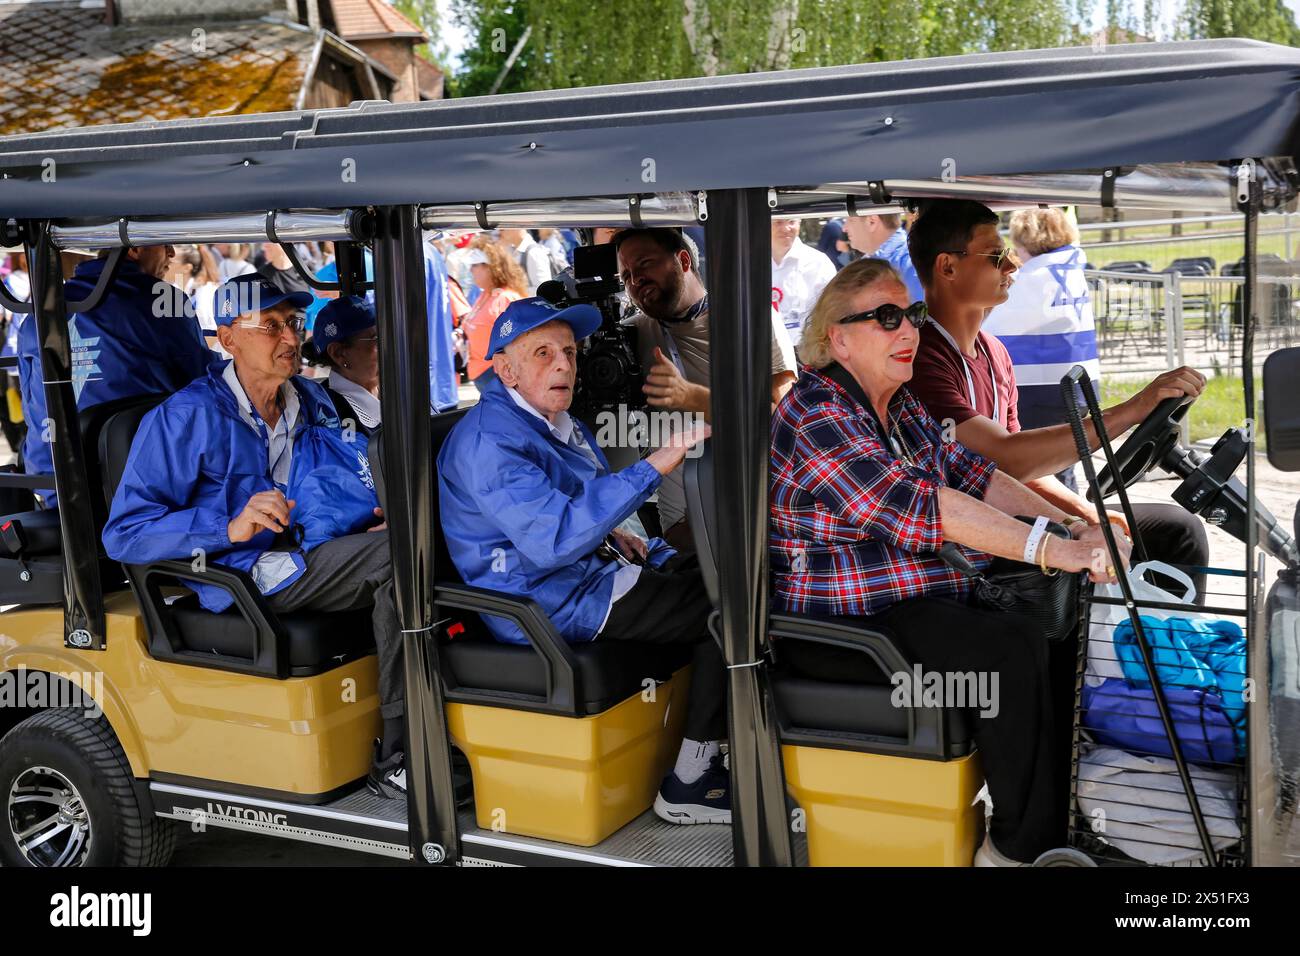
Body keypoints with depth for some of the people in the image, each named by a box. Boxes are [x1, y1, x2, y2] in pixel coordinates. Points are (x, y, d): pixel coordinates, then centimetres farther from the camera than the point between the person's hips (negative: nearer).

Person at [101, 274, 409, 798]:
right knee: (399, 554, -29)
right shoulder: (185, 418, -5)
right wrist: (231, 528, -24)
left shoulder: (312, 401, 16)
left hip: (318, 555, 7)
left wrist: (380, 515, 5)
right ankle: (395, 761, -25)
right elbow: (124, 533, -9)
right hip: (249, 577, -7)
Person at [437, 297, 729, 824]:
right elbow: (554, 538, -32)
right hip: (554, 600, -10)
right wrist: (651, 467, -34)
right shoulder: (488, 439, -19)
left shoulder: (559, 422, 14)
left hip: (591, 568, 10)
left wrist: (611, 534, 8)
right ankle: (688, 787, -10)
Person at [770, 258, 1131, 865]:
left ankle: (1065, 809, 3)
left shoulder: (899, 405, 13)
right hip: (842, 626, -9)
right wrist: (1051, 551, -30)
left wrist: (1071, 530, -3)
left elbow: (970, 473, 11)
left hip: (916, 596, 9)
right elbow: (916, 506, -27)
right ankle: (1022, 850, -12)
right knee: (1012, 650, -25)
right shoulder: (817, 414, -18)